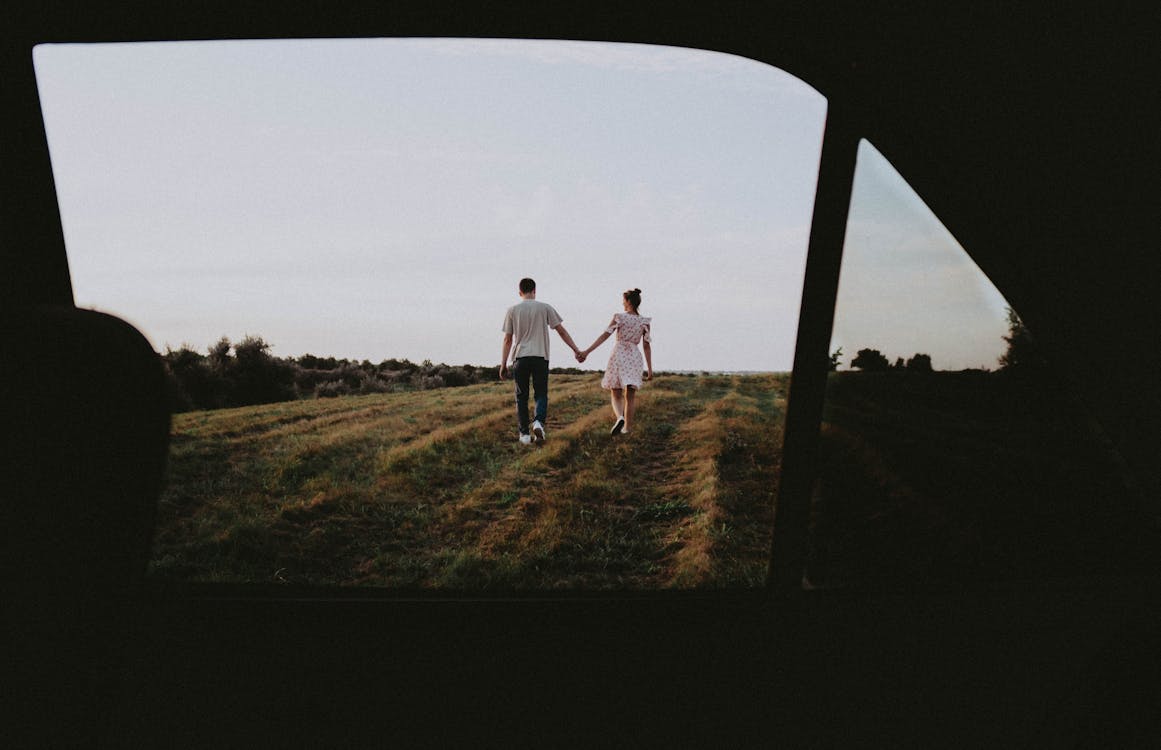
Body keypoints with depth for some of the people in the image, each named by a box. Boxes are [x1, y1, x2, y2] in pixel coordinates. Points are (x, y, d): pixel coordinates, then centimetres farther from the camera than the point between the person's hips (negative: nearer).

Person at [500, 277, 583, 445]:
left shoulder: (512, 310, 5)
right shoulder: (545, 307, 4)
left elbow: (507, 339, 4)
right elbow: (561, 331, 2)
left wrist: (503, 365, 6)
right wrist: (575, 349, 7)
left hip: (520, 358, 1)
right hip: (540, 357, 0)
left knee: (521, 397, 8)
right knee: (541, 394, 8)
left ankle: (524, 433, 8)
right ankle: (538, 421, -17)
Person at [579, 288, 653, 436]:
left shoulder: (619, 317, -3)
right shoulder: (645, 322, 4)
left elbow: (604, 335, -9)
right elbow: (647, 346, 2)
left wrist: (587, 351, -8)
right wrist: (650, 369, 4)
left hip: (619, 355, -2)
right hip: (635, 358, 2)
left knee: (616, 396, 8)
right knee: (629, 398, 10)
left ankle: (620, 417, -19)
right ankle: (627, 427, 9)